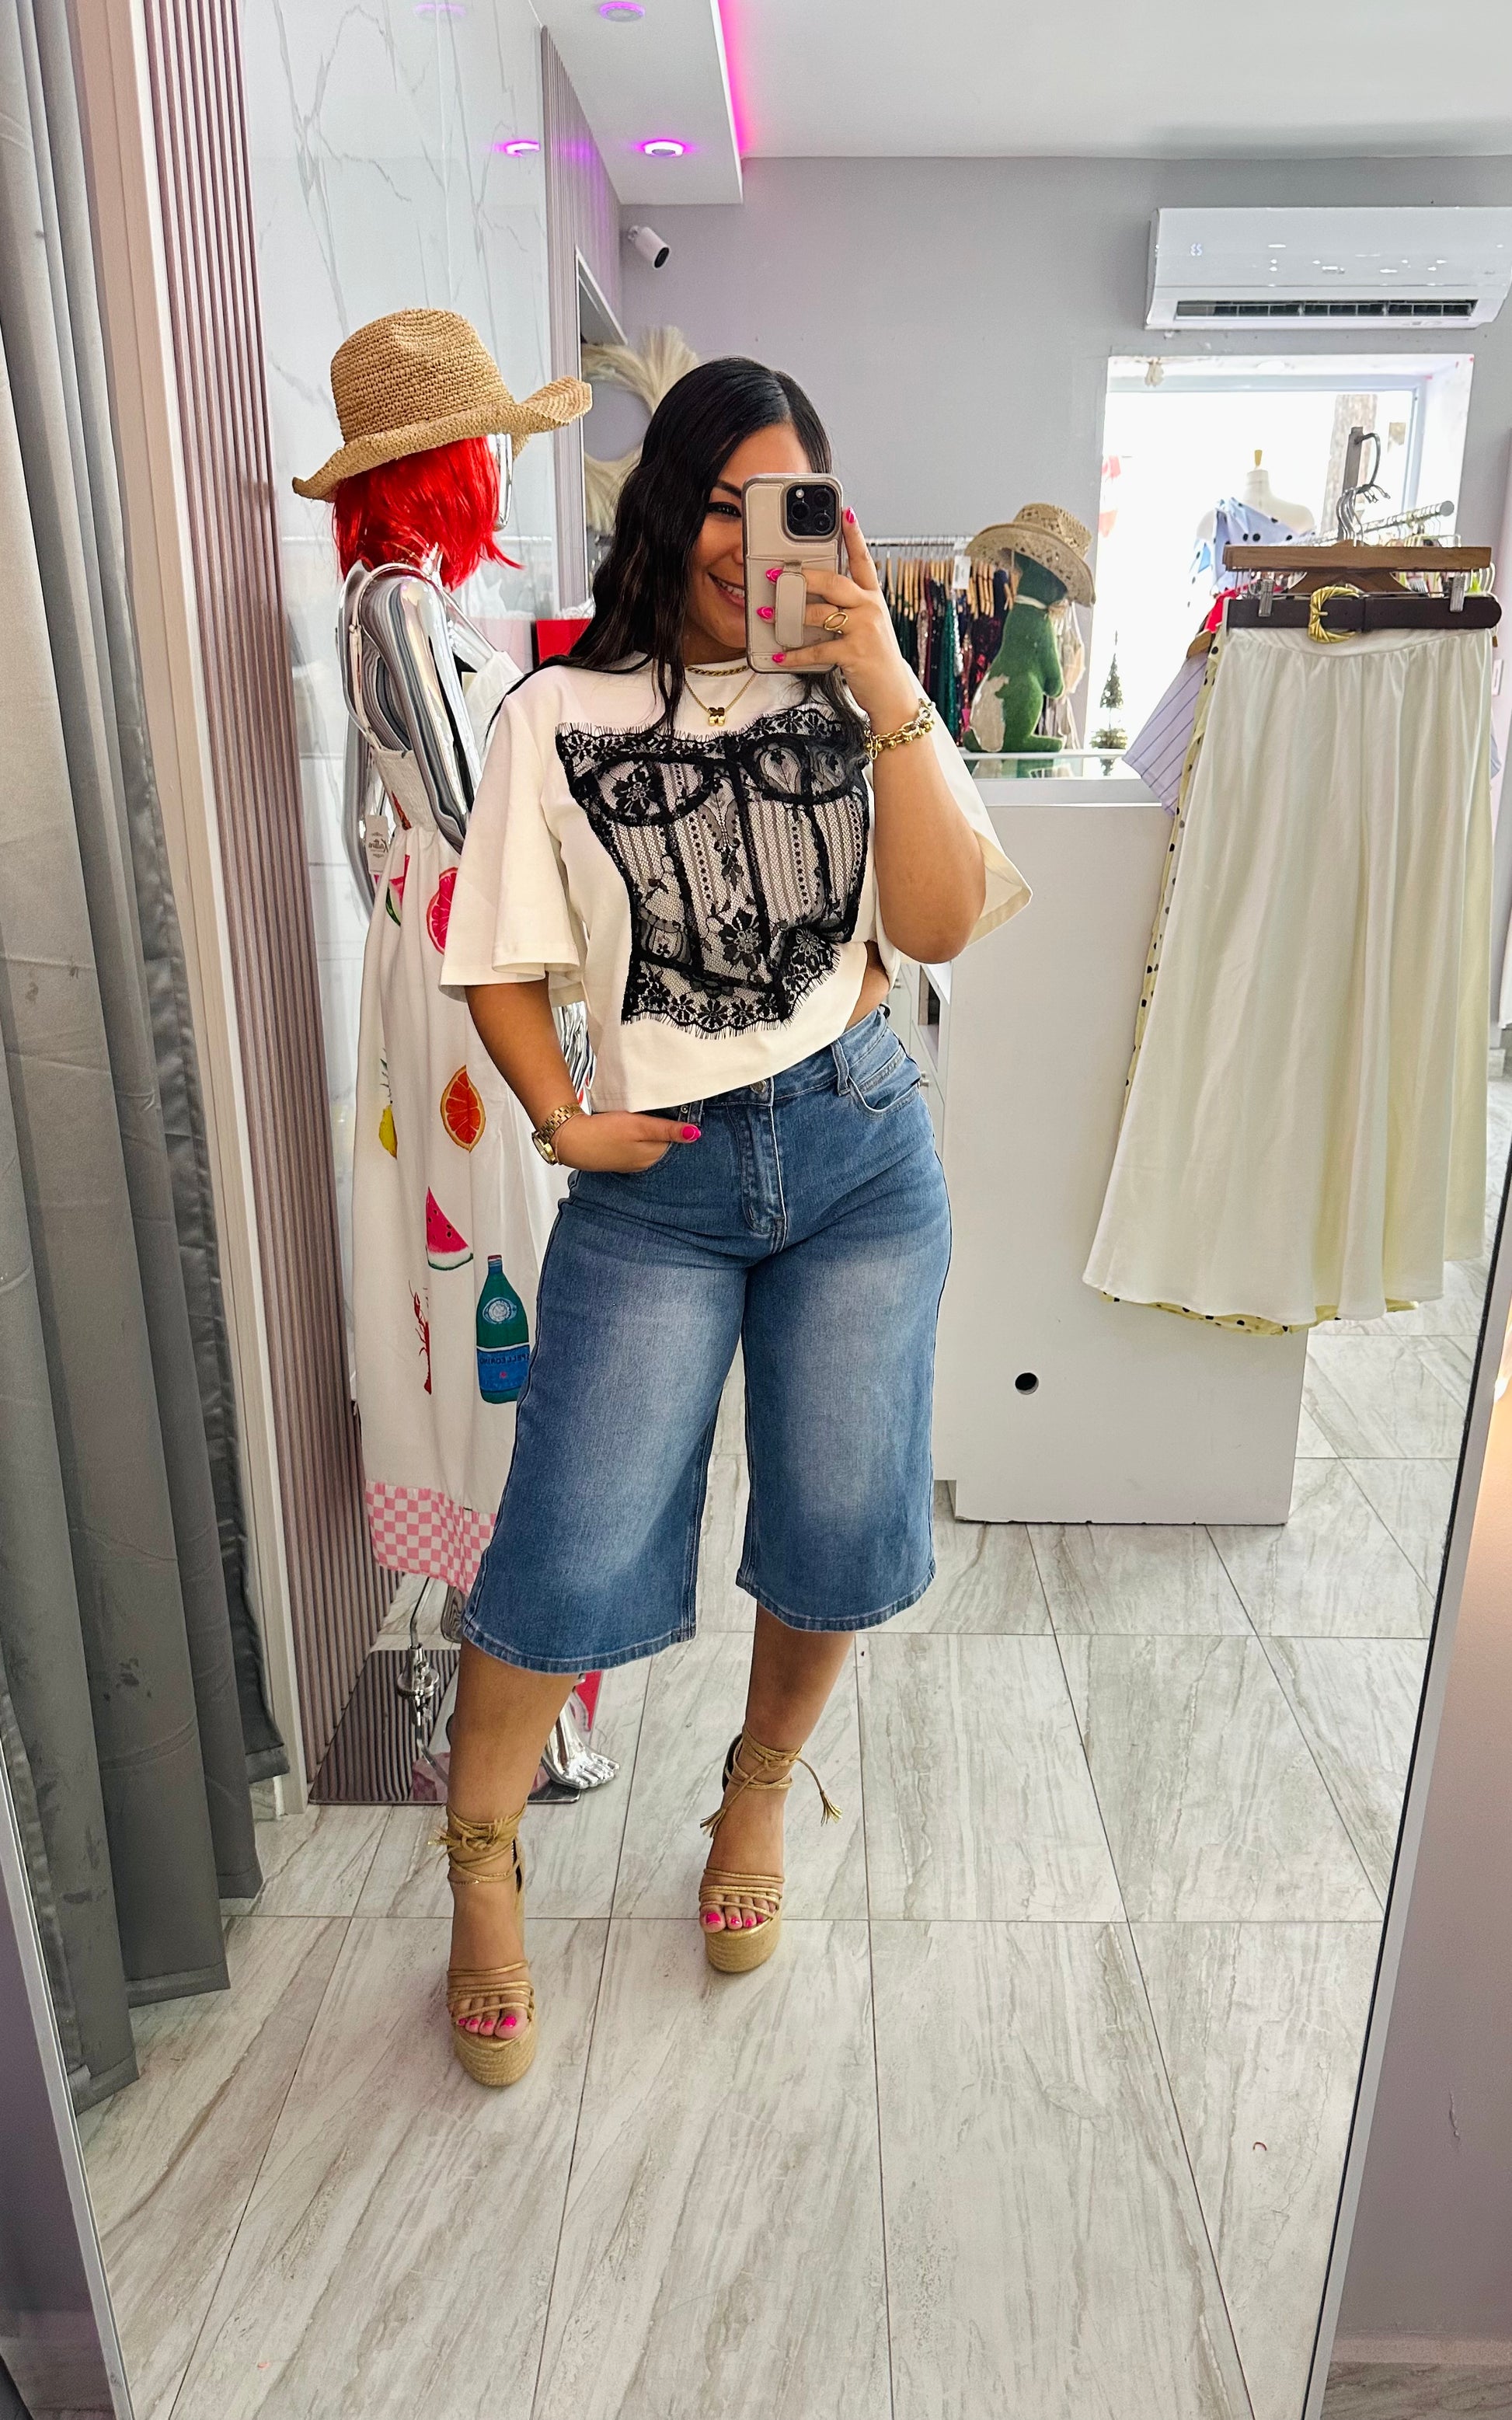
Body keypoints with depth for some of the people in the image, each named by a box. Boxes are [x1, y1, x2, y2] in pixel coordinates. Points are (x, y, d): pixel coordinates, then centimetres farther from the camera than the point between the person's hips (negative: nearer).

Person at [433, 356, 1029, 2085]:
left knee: (842, 1519, 6)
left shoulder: (857, 696, 5)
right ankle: (481, 1866, 23)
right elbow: (500, 965, 5)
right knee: (574, 1545, -3)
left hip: (860, 1155, 2)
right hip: (657, 1178, -1)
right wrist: (560, 1119, -8)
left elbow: (939, 922, -8)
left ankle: (760, 1788, 36)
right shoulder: (559, 721, 2)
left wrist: (888, 692, -15)